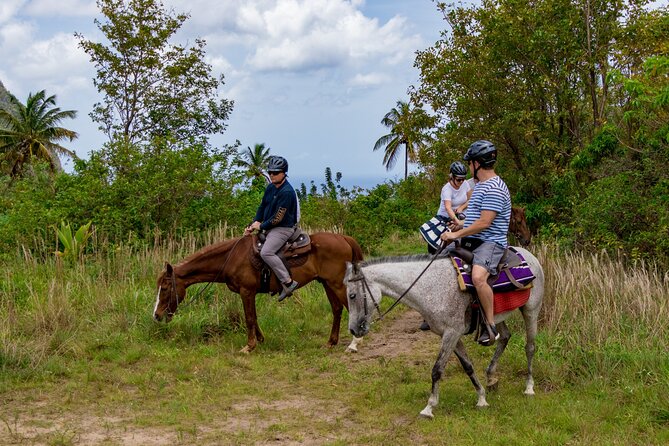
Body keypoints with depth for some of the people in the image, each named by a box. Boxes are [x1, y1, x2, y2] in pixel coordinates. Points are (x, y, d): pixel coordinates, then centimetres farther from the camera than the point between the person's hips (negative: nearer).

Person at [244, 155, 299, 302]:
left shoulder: (286, 192, -20)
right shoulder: (270, 188, 9)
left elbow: (278, 217, -21)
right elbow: (262, 207, 17)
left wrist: (261, 226, -12)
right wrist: (255, 223, 1)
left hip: (284, 228, -11)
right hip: (270, 228, 11)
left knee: (266, 252, -28)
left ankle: (288, 282, -25)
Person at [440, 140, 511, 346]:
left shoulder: (494, 188, -15)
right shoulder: (480, 185, 18)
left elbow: (484, 223, -22)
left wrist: (456, 235, -19)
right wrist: (458, 229, 18)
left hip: (490, 243, -11)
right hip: (472, 241, 11)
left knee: (478, 277, -35)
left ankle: (491, 326, -25)